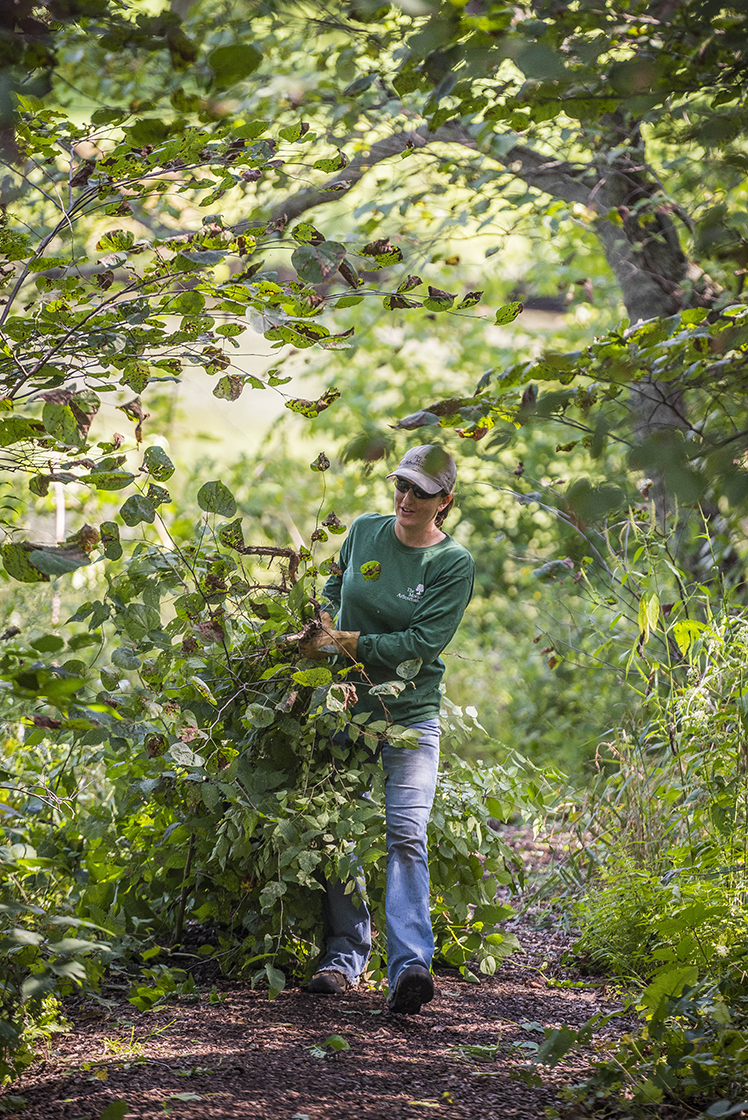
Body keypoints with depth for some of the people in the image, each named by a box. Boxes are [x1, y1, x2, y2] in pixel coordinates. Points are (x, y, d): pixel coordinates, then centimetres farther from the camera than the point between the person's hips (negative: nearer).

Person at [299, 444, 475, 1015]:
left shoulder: (454, 563, -7)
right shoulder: (364, 531, 5)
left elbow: (421, 642, -14)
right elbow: (337, 584, 24)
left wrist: (346, 643, -16)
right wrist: (323, 622, 5)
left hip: (410, 714, -4)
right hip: (346, 705, 4)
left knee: (406, 834, -15)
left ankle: (410, 966, -25)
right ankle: (345, 955, 13)